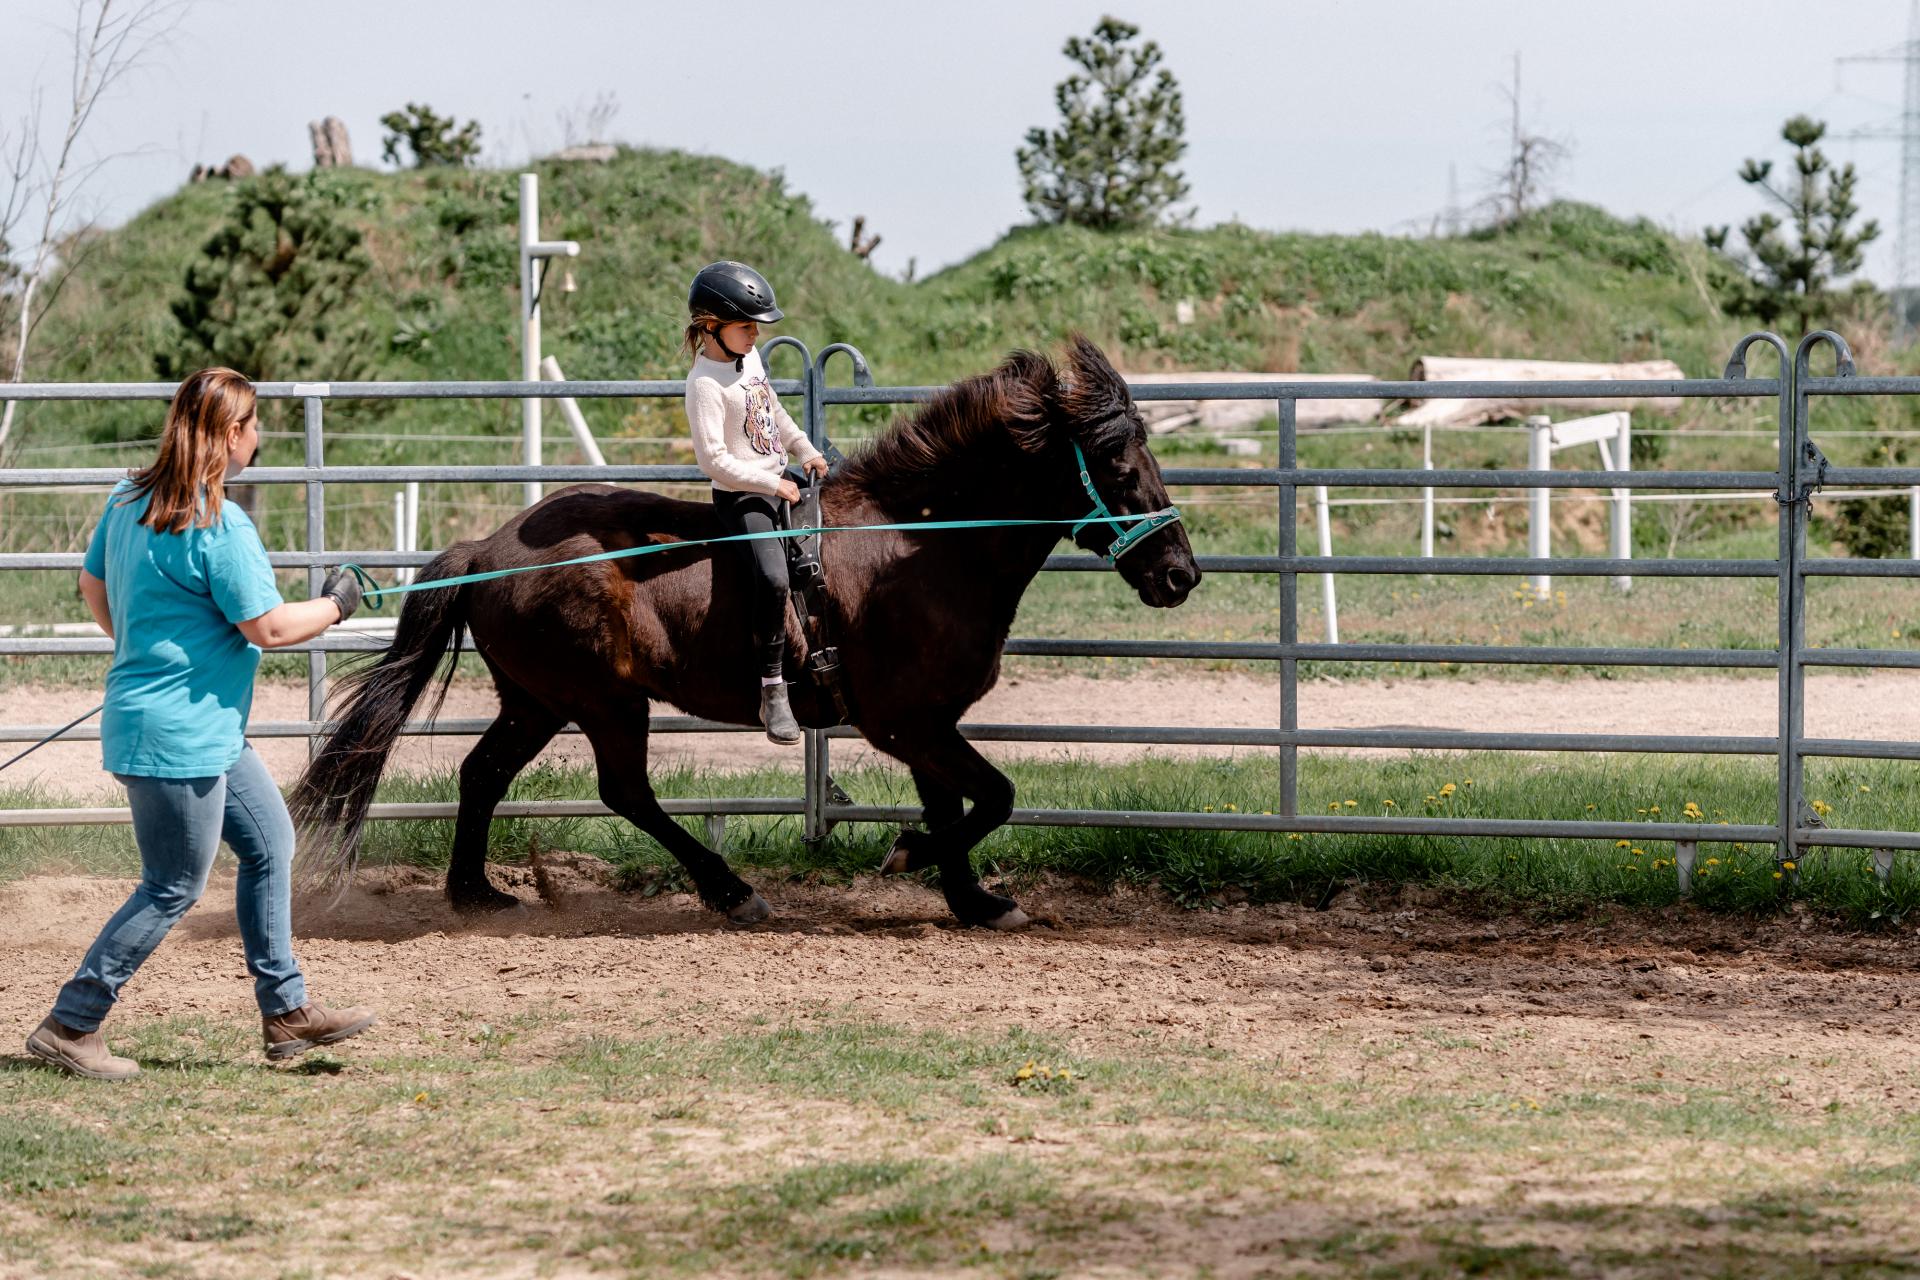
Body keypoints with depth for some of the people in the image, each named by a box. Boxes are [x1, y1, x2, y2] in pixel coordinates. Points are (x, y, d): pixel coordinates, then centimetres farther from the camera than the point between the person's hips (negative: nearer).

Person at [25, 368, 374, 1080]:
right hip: (178, 733, -10)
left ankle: (285, 1011, 21)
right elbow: (267, 627, -19)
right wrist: (335, 606, -2)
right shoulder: (219, 526, -22)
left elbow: (93, 585, 18)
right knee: (173, 889, -1)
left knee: (269, 843, 16)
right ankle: (69, 1027, 4)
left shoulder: (130, 501, 5)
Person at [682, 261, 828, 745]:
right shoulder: (705, 384, -19)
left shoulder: (749, 358, 8)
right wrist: (772, 485, -20)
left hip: (780, 482, 10)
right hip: (741, 498, -10)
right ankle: (773, 691, -22)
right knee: (773, 578, -28)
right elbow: (713, 460, -23)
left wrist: (805, 451, 15)